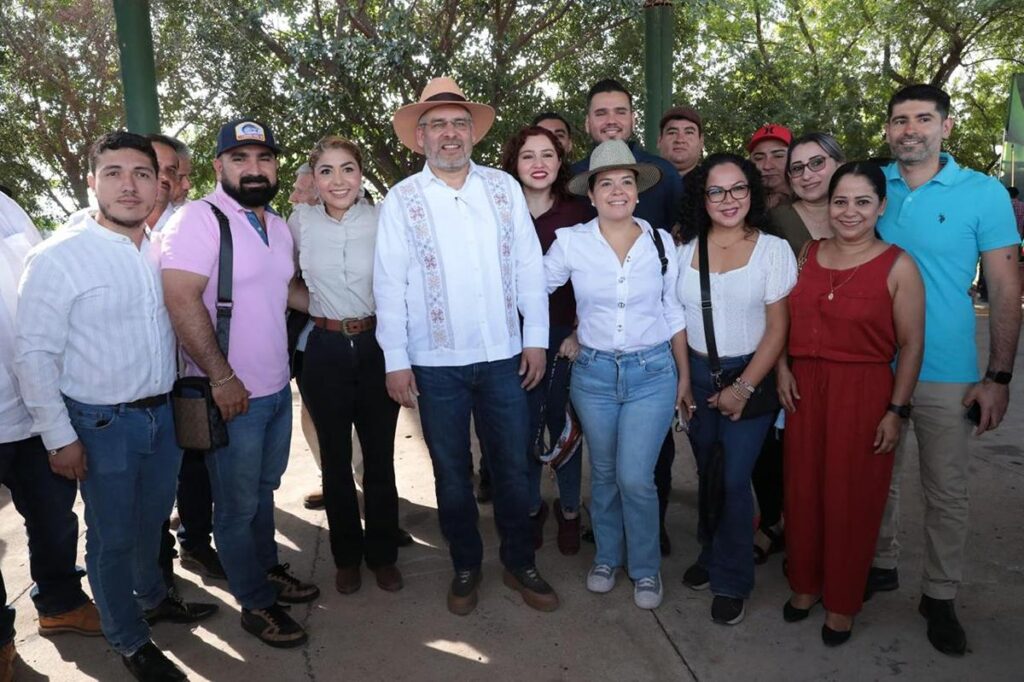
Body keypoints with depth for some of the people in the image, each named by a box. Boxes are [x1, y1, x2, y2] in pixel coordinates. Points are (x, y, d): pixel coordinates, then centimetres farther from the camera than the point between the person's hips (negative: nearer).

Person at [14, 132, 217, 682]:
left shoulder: (163, 252, 2)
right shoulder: (57, 258, -14)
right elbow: (34, 355, -12)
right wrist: (59, 438, -11)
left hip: (164, 413, 5)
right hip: (102, 425, -5)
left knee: (152, 521, 23)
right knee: (113, 537, 11)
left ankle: (152, 597, 49)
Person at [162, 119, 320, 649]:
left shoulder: (278, 226, 10)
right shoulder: (199, 218, -15)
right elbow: (182, 301, -22)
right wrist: (222, 378, -22)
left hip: (278, 387, 7)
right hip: (232, 395, -7)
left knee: (264, 489, 22)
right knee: (238, 505, 8)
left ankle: (266, 568, 41)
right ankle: (256, 604, 25)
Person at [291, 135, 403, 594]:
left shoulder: (382, 220, -4)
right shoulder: (302, 221, 0)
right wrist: (315, 307, 7)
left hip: (377, 345, -1)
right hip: (325, 350, 1)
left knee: (380, 457, 9)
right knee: (335, 460, 11)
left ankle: (383, 555, 28)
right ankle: (346, 556, 30)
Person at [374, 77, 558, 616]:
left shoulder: (504, 188, 3)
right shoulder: (401, 200, -3)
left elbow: (529, 267, 3)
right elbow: (389, 284, -4)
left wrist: (535, 338, 0)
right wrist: (395, 360, -6)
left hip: (504, 357, 2)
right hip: (436, 363, -1)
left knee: (513, 468, 12)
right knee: (451, 474, 13)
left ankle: (520, 564, 32)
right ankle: (465, 567, 33)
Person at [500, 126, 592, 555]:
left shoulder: (577, 214, 1)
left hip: (565, 335, 0)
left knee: (564, 423, 9)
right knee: (524, 427, 7)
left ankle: (569, 510, 29)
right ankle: (531, 508, 29)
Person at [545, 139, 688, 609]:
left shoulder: (661, 242, -1)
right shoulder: (571, 241, -5)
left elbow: (674, 312, 5)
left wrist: (685, 376, 7)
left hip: (653, 372, -1)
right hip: (593, 372, 1)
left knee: (635, 478, -5)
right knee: (604, 474, 13)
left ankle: (645, 568, 20)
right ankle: (607, 557, 36)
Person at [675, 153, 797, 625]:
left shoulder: (773, 249, -6)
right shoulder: (685, 250, 3)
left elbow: (778, 328, -8)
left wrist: (743, 388, -12)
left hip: (749, 374, -3)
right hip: (696, 374, 3)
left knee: (734, 479, -3)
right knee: (706, 473, 13)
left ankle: (731, 581, 16)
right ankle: (711, 555, 36)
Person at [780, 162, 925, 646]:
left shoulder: (898, 266, -7)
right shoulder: (808, 254, 6)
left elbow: (912, 345, -7)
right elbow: (785, 318, 13)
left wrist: (896, 410, -10)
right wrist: (782, 368, -1)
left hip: (864, 392, -4)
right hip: (805, 388, 4)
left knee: (850, 497, 7)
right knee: (803, 489, 12)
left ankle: (841, 601, 27)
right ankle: (805, 583, 33)